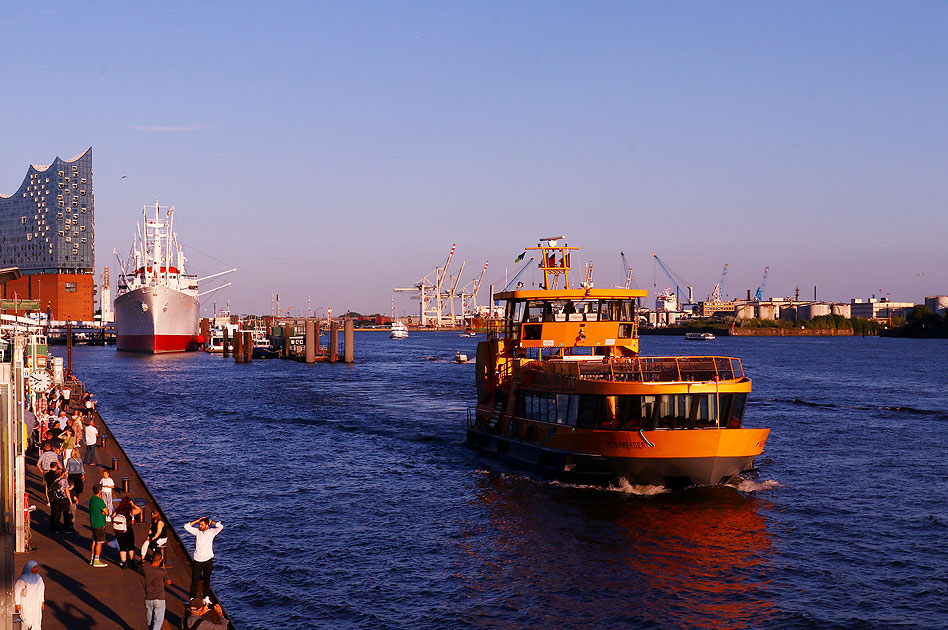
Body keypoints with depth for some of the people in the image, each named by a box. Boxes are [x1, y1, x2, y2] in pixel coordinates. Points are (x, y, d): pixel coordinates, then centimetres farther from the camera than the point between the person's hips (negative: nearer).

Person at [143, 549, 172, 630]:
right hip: (159, 599, -4)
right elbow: (169, 582, -1)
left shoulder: (145, 568, -9)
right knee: (158, 620, 3)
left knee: (149, 620, 22)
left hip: (148, 599, 4)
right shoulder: (163, 572, -18)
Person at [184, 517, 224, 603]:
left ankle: (206, 597, 26)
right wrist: (197, 520, -7)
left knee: (207, 580, 13)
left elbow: (221, 527, -19)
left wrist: (211, 521, -8)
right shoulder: (197, 531, 0)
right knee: (194, 580, 3)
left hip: (208, 560, -1)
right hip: (197, 560, 1)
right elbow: (186, 526, -6)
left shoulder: (211, 532, -5)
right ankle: (192, 598, 13)